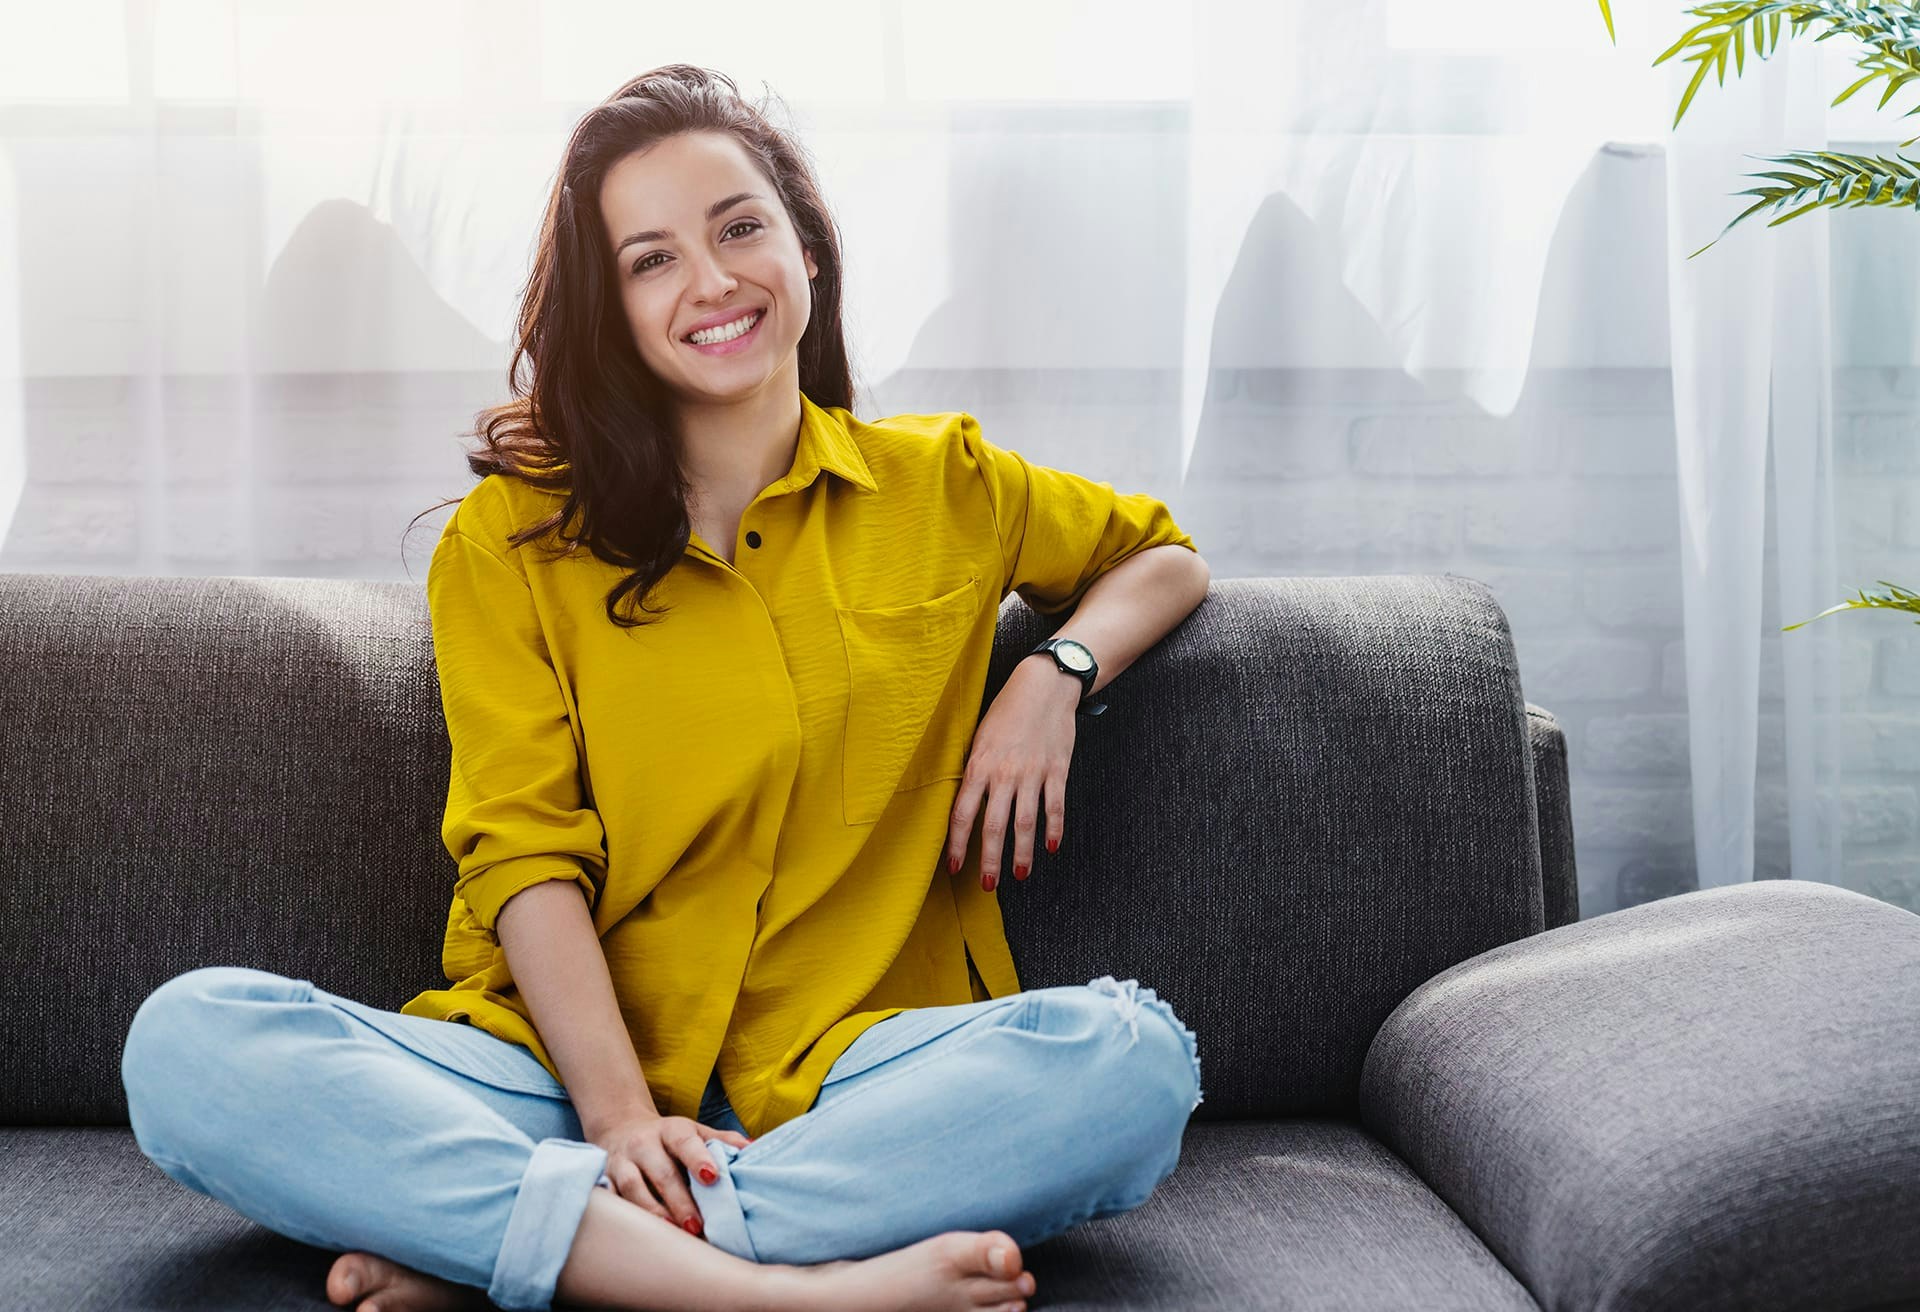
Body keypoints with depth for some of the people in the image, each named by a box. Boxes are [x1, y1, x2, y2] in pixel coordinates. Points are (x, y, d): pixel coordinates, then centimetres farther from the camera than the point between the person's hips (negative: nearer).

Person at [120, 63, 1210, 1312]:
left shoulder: (944, 487, 14)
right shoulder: (510, 543, 9)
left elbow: (1166, 557, 30)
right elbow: (526, 851, -1)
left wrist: (1059, 674, 6)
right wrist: (616, 1108, -17)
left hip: (843, 1073, 1)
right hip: (561, 1060, 0)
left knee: (1134, 1054, -31)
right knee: (189, 1037, -26)